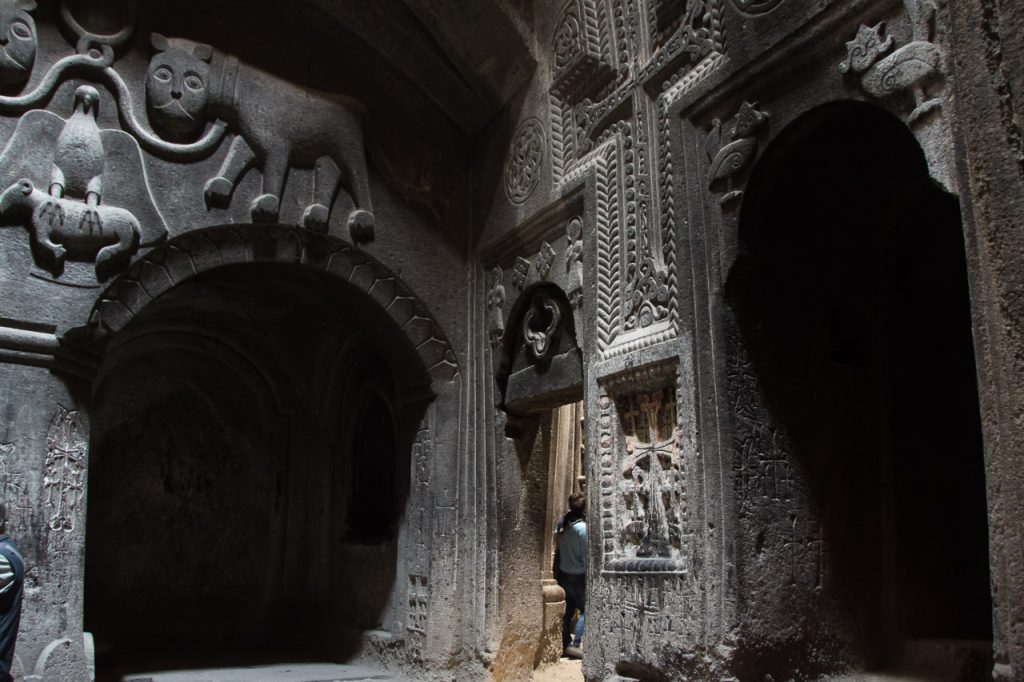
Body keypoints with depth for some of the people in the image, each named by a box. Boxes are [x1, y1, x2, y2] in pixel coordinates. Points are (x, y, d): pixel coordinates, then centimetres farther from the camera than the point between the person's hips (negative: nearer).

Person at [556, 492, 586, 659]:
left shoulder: (562, 523, -1)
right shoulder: (583, 528, -20)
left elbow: (559, 549, 5)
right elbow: (586, 557, -17)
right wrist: (590, 579, -9)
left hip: (563, 574, 7)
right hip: (578, 576, -7)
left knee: (567, 611, 15)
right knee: (585, 610, 3)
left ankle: (565, 644, 20)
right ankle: (574, 644, -5)